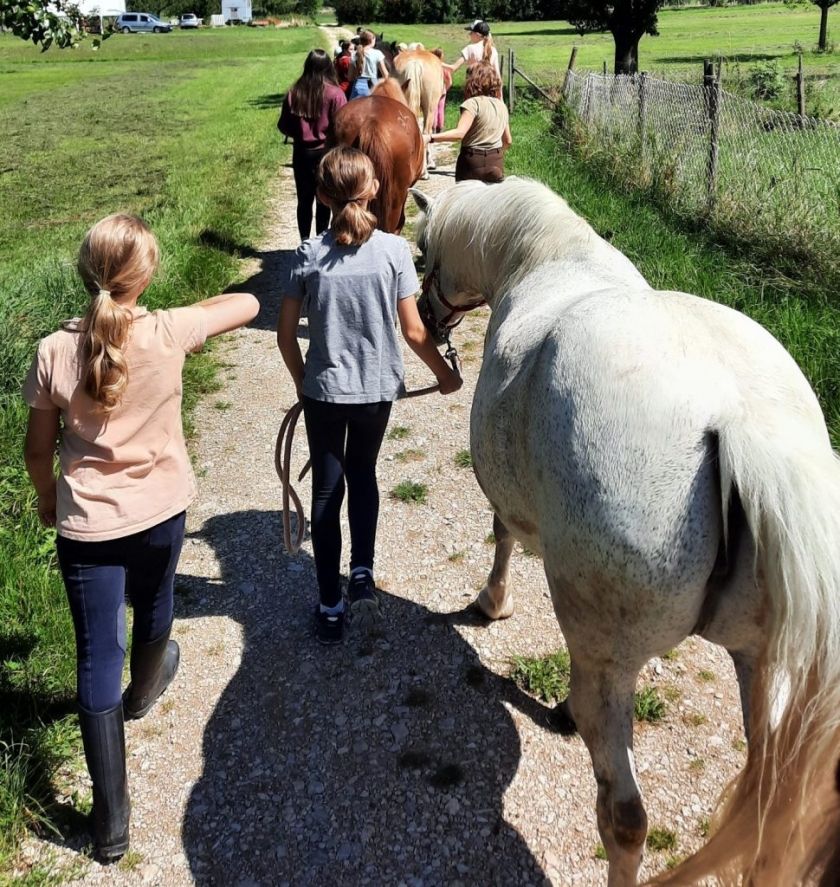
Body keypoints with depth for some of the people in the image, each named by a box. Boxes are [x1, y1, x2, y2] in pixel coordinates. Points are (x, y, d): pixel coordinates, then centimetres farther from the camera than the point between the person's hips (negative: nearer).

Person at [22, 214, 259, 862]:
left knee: (97, 655, 5)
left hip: (85, 524, 0)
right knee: (153, 608, 29)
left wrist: (46, 496, 17)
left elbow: (38, 449, -2)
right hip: (161, 512, 1)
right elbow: (248, 304, -2)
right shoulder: (168, 334, -17)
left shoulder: (55, 353, -14)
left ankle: (112, 823, 8)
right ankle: (143, 691, 61)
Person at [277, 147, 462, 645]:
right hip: (377, 389, 0)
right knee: (363, 475, 24)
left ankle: (330, 608, 16)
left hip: (324, 390, 0)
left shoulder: (310, 255, -9)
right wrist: (445, 374, 7)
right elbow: (413, 331, -9)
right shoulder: (394, 250, -12)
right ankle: (362, 573, 11)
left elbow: (286, 334, -4)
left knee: (327, 488, 11)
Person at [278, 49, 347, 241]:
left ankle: (305, 242, 15)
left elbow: (283, 126, 2)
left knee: (304, 199, 12)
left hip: (301, 153, 3)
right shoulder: (335, 94, -14)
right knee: (324, 200, 8)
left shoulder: (294, 94, -4)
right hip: (327, 153, -2)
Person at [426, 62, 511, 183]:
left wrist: (430, 137, -30)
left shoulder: (473, 103, -12)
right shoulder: (502, 106, 10)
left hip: (473, 164, -6)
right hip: (497, 164, 6)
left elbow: (459, 133, -25)